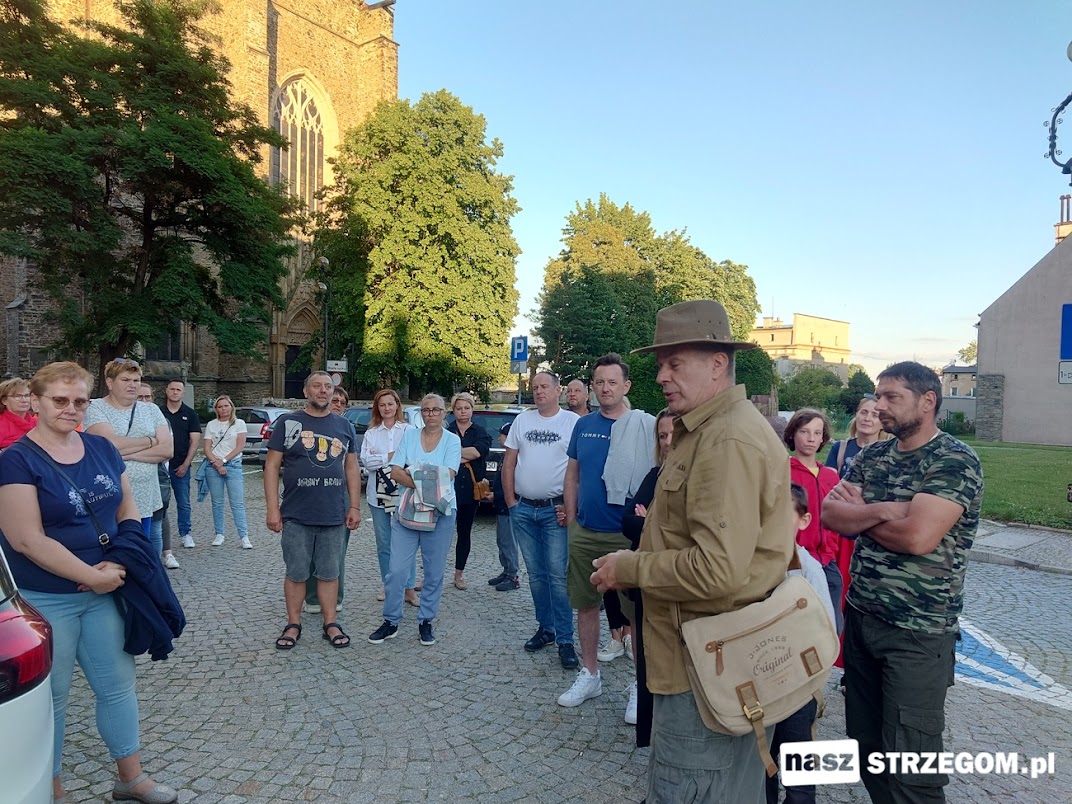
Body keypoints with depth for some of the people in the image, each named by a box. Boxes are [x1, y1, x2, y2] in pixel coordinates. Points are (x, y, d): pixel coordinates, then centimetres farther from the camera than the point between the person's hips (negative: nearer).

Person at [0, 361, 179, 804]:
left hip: (105, 591, 5)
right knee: (49, 698, 10)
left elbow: (128, 509, 9)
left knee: (119, 685, 14)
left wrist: (119, 564, -7)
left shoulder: (101, 448, 4)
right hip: (44, 601, -5)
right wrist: (94, 576, -18)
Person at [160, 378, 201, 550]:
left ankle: (186, 534, 14)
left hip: (181, 466, 0)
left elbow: (195, 441, 0)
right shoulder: (158, 412, 5)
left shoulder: (190, 414, 3)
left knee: (184, 503, 5)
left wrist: (185, 464, -7)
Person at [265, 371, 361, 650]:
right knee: (296, 573, 8)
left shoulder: (345, 426, 7)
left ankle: (330, 624, 22)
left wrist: (354, 506, 5)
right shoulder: (288, 423, -1)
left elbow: (352, 468, 11)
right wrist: (272, 508, -8)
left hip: (334, 515, 2)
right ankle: (293, 625, 22)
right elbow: (272, 466, -2)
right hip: (296, 515, -2)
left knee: (329, 573, 10)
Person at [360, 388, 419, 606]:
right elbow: (366, 460, -3)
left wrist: (380, 458, -12)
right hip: (378, 494, 3)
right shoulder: (371, 433, 10)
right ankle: (387, 585, 22)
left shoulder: (409, 430, 2)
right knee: (383, 543, 10)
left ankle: (409, 587, 5)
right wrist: (390, 456, -12)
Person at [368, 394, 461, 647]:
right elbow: (396, 472, -3)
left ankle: (426, 621, 23)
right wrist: (423, 484, -17)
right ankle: (391, 621, 15)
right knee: (396, 570, 0)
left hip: (440, 513, -1)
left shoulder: (452, 440, 1)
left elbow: (447, 476, -12)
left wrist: (413, 476, -16)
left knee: (434, 572, 7)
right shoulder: (409, 435, 5)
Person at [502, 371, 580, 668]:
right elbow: (509, 463, 11)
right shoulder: (522, 420, 9)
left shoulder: (573, 422, -3)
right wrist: (511, 502, 4)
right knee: (536, 574, 12)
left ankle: (565, 640, 4)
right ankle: (545, 628, 25)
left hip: (555, 510, -4)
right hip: (523, 509, 4)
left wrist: (570, 506, -11)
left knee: (558, 575, -4)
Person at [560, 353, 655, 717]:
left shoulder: (646, 426, -7)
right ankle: (589, 675, 31)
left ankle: (641, 686, 20)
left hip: (628, 535, -4)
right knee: (585, 604, 14)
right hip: (584, 533, 5)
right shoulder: (584, 425, 6)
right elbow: (572, 475, 12)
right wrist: (571, 520, 9)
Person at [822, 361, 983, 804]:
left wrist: (856, 511, -9)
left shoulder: (955, 461, -13)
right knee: (865, 742, 17)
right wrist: (880, 510, -20)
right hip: (860, 616, 7)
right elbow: (829, 513, -2)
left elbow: (917, 536, -25)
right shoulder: (872, 455, 8)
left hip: (918, 632, -6)